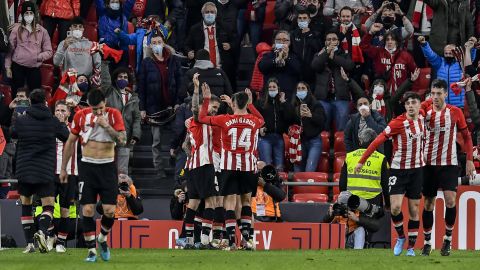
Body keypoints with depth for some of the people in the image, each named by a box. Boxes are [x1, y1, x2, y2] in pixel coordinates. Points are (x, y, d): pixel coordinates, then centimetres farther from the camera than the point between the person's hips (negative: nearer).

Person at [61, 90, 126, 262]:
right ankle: (91, 250, 0)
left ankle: (102, 238, 23)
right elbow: (70, 142, 7)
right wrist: (63, 168, 9)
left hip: (107, 167, 0)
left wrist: (107, 126, -22)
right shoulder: (81, 116, -2)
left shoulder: (114, 115, -4)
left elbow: (122, 140, -11)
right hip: (87, 166, 0)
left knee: (110, 210, -6)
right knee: (87, 210, -6)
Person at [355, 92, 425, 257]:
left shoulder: (422, 118, -2)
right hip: (398, 169, -3)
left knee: (414, 209, 4)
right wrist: (361, 161, -18)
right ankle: (400, 237, 14)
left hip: (417, 169, 3)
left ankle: (411, 247, 13)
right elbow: (378, 141, -16)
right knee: (395, 207, -13)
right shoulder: (398, 123, -16)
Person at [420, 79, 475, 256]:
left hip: (449, 163, -2)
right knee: (428, 203, 5)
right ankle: (427, 242, 15)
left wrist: (470, 159, -1)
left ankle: (448, 239, -1)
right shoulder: (425, 112, 2)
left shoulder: (455, 112, -1)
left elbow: (466, 136, 5)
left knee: (450, 200, -16)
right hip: (429, 163, 2)